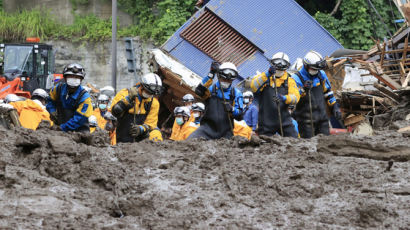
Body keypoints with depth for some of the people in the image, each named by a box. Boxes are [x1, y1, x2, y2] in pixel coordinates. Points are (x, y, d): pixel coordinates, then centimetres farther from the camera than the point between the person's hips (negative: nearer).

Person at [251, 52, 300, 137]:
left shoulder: (289, 81, 9)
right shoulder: (264, 77, 5)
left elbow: (295, 97, -7)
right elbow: (253, 86, -16)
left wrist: (284, 98, -29)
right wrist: (267, 74, -25)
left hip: (284, 120, 1)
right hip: (266, 121, -1)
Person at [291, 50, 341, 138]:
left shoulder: (321, 74, 9)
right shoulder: (297, 78, -8)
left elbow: (328, 92, 20)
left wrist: (335, 108, 17)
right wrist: (303, 89, -31)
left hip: (322, 117, 5)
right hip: (306, 120, -5)